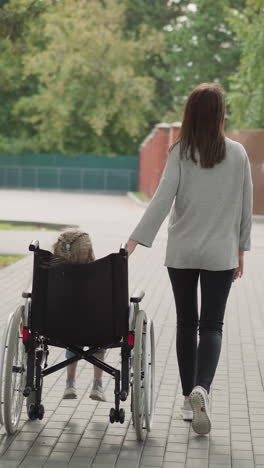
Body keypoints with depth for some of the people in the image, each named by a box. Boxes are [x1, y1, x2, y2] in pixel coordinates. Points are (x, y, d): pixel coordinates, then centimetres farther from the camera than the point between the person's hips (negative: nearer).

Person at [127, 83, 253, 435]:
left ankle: (189, 398, 18)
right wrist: (241, 249, 12)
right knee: (212, 324, 4)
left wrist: (135, 241, -14)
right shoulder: (237, 154, -3)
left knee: (186, 323, 12)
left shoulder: (180, 153, -7)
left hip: (182, 252, 0)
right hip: (221, 253, 0)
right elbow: (245, 206, 2)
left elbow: (162, 200, -14)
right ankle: (202, 387, -20)